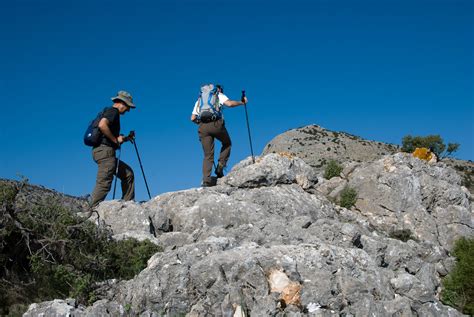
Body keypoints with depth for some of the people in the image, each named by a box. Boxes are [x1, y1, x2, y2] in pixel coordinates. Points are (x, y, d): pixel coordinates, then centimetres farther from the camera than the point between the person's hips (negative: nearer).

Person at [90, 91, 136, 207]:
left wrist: (126, 138, 18)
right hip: (105, 151, -11)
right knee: (104, 184, -13)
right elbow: (102, 125, -26)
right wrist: (115, 139, -15)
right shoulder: (113, 111, -5)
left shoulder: (112, 112, 26)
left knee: (128, 173, 15)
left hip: (105, 153, 11)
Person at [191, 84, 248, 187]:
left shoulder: (199, 99, 28)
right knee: (227, 143, 23)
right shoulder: (219, 95, 18)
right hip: (216, 124, -3)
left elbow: (193, 118, 18)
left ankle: (206, 180, -9)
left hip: (203, 127, 3)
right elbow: (229, 103, -4)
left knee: (208, 155, 5)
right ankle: (220, 167, 7)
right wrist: (242, 102, 10)